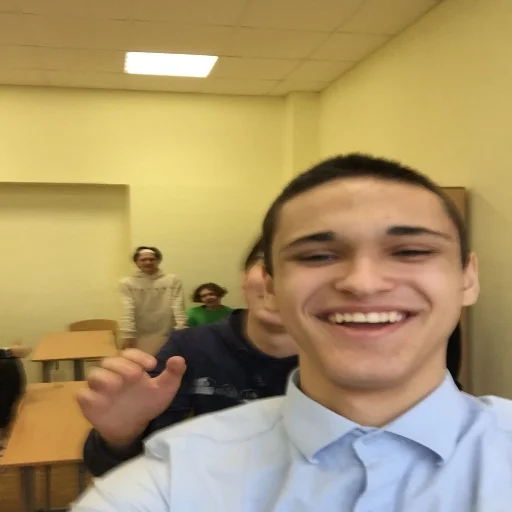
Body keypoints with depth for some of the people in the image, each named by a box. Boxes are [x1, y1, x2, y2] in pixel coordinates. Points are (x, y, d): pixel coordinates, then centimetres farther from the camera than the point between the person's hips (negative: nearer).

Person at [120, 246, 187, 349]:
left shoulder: (173, 280, 3)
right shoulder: (127, 283, 2)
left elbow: (178, 307, -3)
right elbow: (127, 311, -7)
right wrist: (128, 335, -18)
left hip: (167, 337, 0)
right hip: (140, 338, 0)